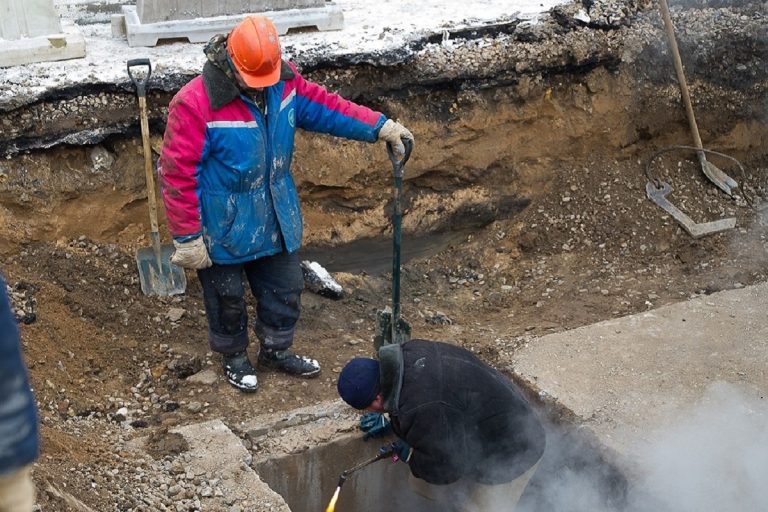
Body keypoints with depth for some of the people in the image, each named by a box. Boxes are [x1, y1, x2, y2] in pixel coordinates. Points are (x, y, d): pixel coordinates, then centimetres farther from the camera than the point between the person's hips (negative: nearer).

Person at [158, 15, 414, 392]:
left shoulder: (284, 81, -9)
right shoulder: (195, 104, -27)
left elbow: (324, 106, 4)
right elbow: (177, 175, -24)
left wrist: (379, 127, -5)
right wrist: (188, 238, -21)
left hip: (275, 220, 6)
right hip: (224, 229, -6)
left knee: (285, 288, 20)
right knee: (227, 297, 14)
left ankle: (275, 350, 43)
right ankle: (234, 357, 40)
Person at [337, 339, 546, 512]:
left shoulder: (421, 410, -38)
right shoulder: (410, 353, -10)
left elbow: (447, 466, -26)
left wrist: (408, 454, -10)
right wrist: (392, 423, 6)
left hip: (508, 455, -9)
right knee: (421, 483, 16)